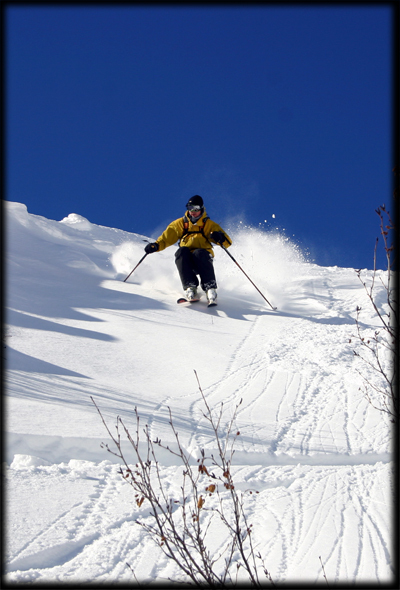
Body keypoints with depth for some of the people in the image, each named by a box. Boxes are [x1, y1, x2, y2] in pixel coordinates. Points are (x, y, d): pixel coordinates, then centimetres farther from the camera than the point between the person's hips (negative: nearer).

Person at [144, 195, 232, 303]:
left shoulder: (209, 224, 9)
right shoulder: (180, 223, 15)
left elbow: (228, 242, 2)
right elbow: (167, 237, 13)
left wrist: (220, 238, -22)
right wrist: (156, 245, -8)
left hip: (203, 258, -2)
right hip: (186, 261, 2)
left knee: (199, 253, -34)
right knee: (181, 251, -30)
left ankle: (210, 288, -43)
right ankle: (190, 288, -40)